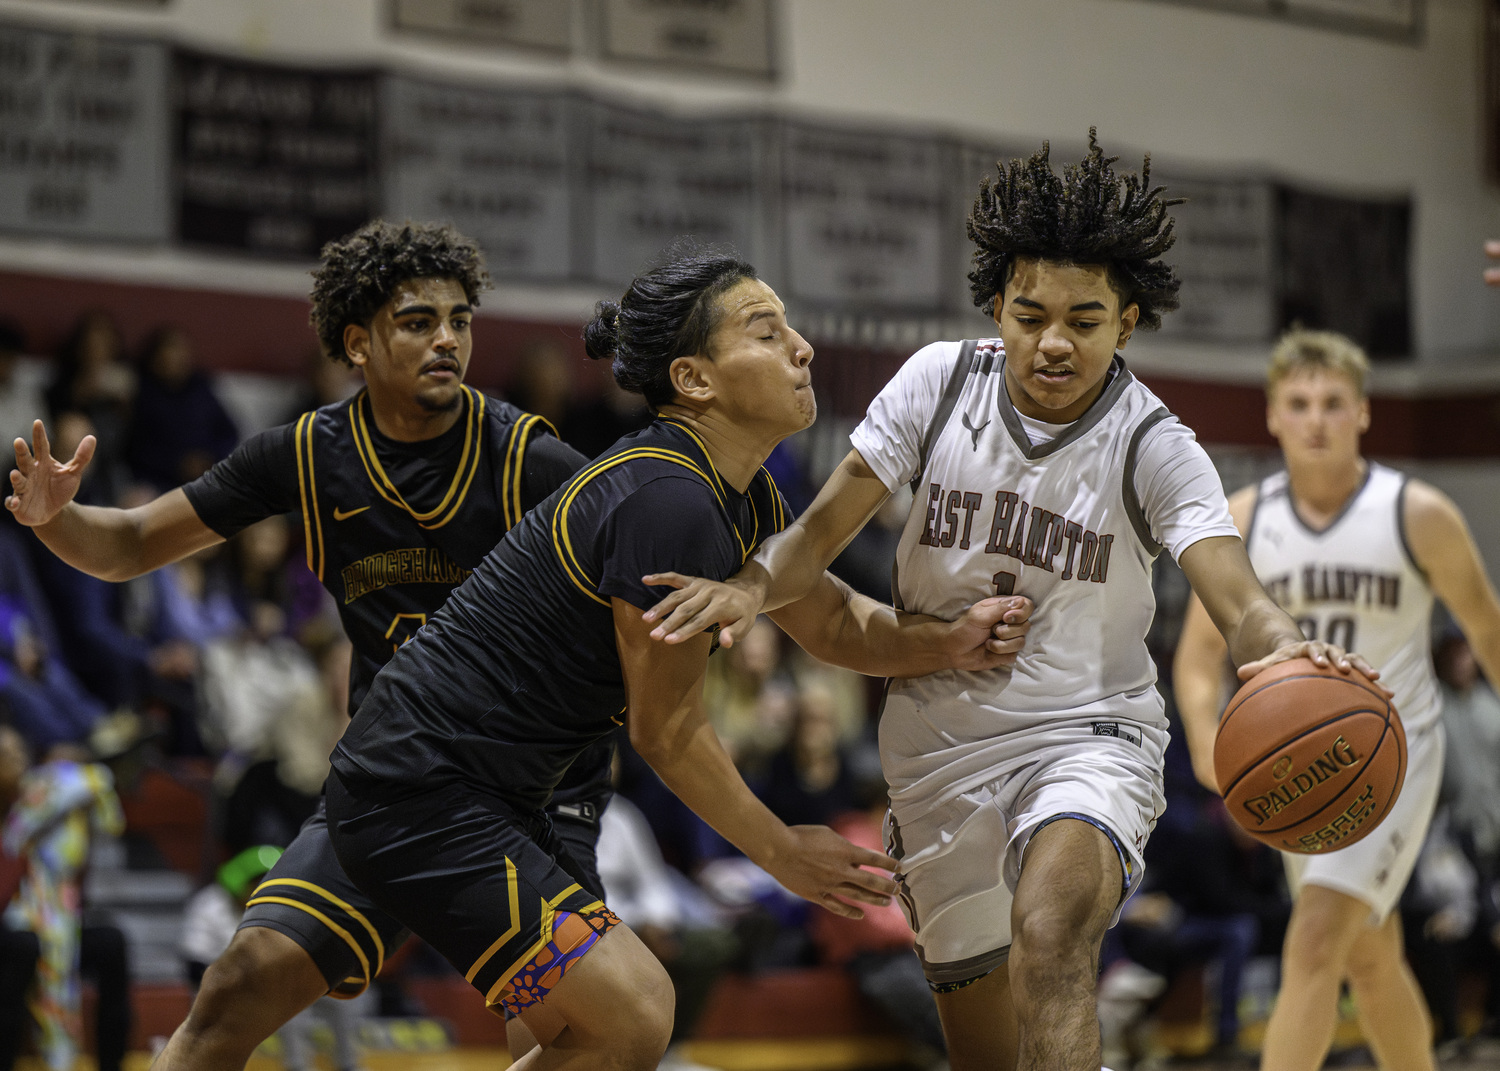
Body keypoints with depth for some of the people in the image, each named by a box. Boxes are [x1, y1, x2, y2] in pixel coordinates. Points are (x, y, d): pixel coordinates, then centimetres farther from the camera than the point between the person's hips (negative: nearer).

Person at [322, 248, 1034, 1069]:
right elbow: (667, 731, -15)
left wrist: (948, 640, -2)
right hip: (422, 792, -10)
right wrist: (779, 852, -3)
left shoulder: (742, 498, 8)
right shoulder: (669, 505, -22)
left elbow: (834, 624, 19)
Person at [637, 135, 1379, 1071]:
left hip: (1089, 735, -3)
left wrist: (1286, 649, -51)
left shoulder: (1155, 449, -14)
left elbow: (1239, 599, -27)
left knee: (1048, 931, -35)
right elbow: (828, 525, -5)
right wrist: (753, 587, -27)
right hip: (941, 741, 4)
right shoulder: (939, 383, -7)